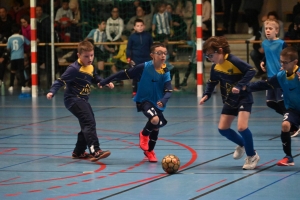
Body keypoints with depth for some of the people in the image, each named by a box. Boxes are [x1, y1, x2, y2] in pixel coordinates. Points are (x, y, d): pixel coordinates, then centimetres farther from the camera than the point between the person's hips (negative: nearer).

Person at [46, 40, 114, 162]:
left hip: (83, 100, 10)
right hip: (73, 100, -10)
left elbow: (95, 79, 24)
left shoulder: (91, 67, 7)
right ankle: (95, 151, -30)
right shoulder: (74, 69, -18)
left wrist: (106, 83, 10)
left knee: (88, 125, 16)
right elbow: (61, 80, -18)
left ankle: (78, 152, 29)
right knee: (89, 123, -22)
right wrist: (52, 92, -27)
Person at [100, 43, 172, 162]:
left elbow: (168, 91, -15)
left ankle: (150, 151, 47)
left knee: (156, 127, 20)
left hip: (157, 103, 5)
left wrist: (163, 101, -38)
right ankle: (144, 134, 4)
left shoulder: (165, 72, -11)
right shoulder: (144, 67, -19)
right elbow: (125, 74, -13)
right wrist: (105, 81, -9)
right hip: (144, 100, -5)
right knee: (155, 119, -30)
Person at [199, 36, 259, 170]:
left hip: (243, 97, -8)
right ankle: (242, 144, 34)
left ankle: (252, 156, 0)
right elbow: (212, 82, 14)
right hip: (230, 99, 8)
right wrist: (206, 95, -3)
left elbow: (251, 71, -26)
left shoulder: (233, 61, -23)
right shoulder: (215, 67, 0)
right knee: (222, 128, 6)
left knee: (242, 127, -21)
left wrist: (239, 86, -32)